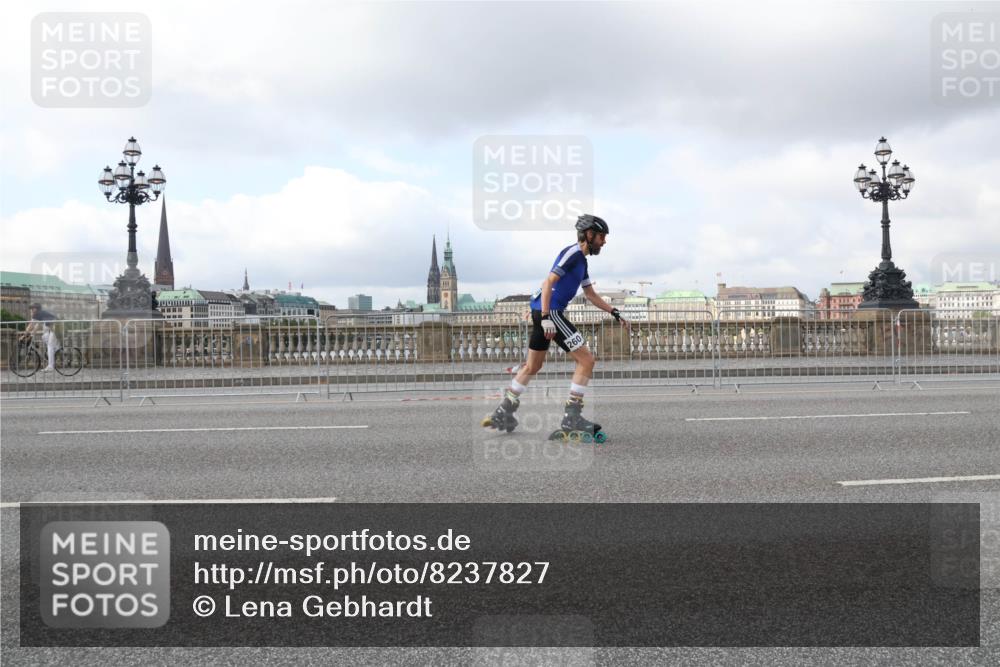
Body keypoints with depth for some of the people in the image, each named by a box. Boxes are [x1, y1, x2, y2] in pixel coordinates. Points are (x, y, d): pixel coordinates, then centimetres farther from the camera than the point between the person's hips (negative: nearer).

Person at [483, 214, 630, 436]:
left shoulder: (581, 260, 20)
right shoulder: (572, 253, -10)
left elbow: (591, 295, 26)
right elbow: (549, 282, -19)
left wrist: (615, 313, 21)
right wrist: (547, 318, -25)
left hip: (542, 312, 10)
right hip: (548, 311, -10)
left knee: (532, 367, 18)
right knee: (586, 359, -8)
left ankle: (504, 413, 22)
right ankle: (572, 417, -6)